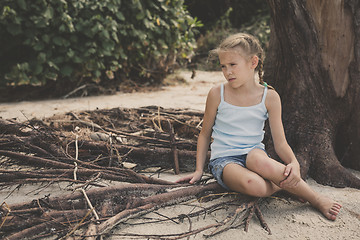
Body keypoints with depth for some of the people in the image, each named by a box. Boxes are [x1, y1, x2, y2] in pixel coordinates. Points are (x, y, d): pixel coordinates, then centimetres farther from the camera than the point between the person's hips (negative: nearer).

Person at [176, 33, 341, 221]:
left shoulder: (269, 97, -2)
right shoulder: (217, 94, -2)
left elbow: (280, 142, -2)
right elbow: (205, 134, 8)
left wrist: (294, 163, -23)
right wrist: (199, 170, 2)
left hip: (254, 153, 1)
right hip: (223, 158, -1)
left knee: (258, 160, -40)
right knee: (253, 185, -38)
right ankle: (286, 184, -9)